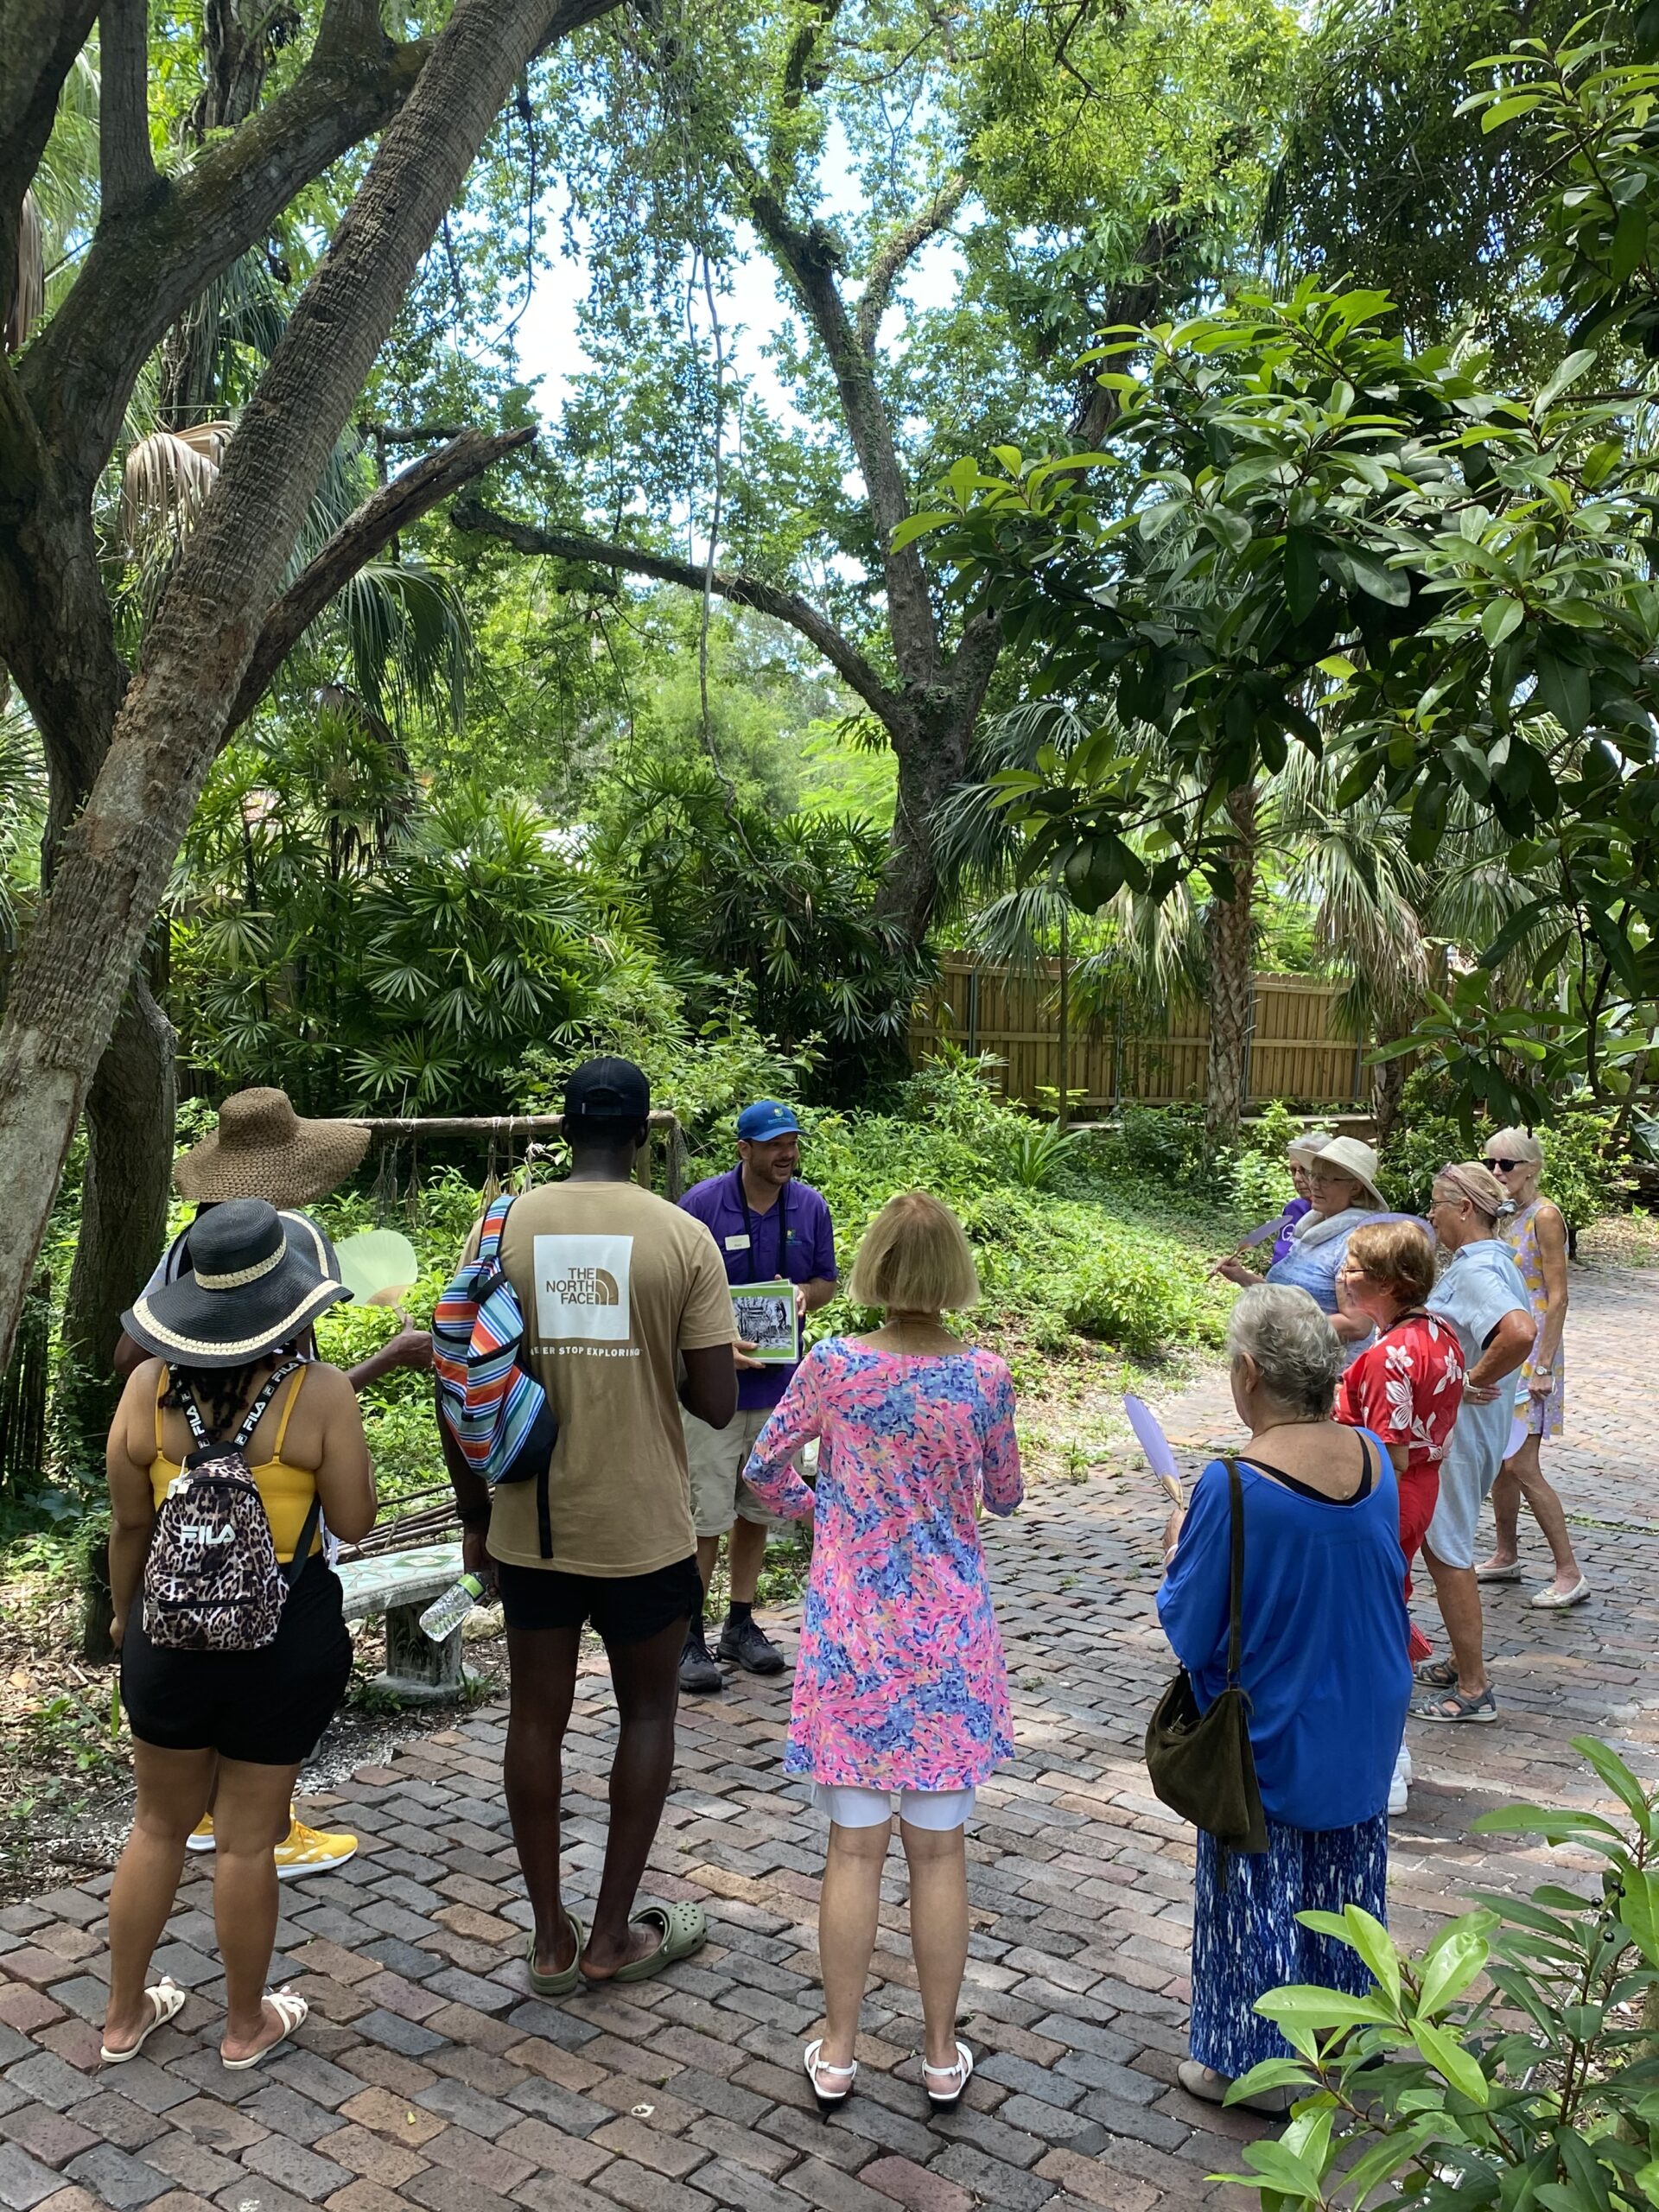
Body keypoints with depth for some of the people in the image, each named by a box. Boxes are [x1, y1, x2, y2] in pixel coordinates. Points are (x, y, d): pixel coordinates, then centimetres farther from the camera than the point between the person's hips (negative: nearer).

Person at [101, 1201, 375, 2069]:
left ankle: (123, 2016, 36)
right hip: (287, 1636, -3)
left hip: (172, 1625, 3)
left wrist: (125, 1611, 18)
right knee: (247, 1839, 11)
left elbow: (129, 1521, 1)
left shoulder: (150, 1385, -8)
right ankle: (246, 2024, 30)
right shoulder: (319, 1392, -17)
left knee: (159, 1825, 21)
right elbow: (354, 1522, -10)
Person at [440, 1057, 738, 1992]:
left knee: (538, 1715, 15)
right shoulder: (683, 1237, -10)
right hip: (644, 1527, -2)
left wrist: (475, 1513, 9)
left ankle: (551, 1937, 25)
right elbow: (717, 1403, -12)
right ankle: (614, 1934, 22)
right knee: (648, 1711, 16)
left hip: (530, 1525, 2)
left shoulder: (502, 1229, -4)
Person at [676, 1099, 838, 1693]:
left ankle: (740, 1624, 28)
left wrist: (804, 1295, -11)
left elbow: (826, 1281, 12)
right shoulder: (703, 1203, -11)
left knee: (756, 1510, 15)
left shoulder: (810, 1206, 1)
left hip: (779, 1385, 4)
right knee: (706, 1514, -2)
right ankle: (689, 1634, 12)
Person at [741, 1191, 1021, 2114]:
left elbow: (763, 1470, -1)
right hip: (946, 1637, 0)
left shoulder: (832, 1365, -11)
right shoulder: (985, 1377, -11)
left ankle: (838, 2053, 24)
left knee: (855, 1846, 12)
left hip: (853, 1637, 0)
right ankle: (943, 2056, 26)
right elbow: (1005, 1498, 4)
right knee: (940, 1850, 12)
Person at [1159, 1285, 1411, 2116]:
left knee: (1260, 1892, 12)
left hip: (1267, 1742, -6)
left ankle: (1251, 2061, 28)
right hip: (1364, 1729, 6)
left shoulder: (1234, 1488, -29)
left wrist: (1176, 1555, -1)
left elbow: (1191, 1634, -20)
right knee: (1344, 1873, 24)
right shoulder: (1374, 1457, -10)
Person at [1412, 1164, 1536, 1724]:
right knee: (1444, 1545, 20)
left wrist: (1474, 1380, -27)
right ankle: (1461, 1664, 33)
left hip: (1459, 1429, -10)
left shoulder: (1475, 1270, -23)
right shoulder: (1488, 1260, 9)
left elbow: (1520, 1332, -41)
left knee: (1447, 1551, -1)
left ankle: (1473, 1690, 9)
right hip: (1448, 1425, 10)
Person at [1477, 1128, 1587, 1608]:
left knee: (1521, 1466, -9)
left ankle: (1570, 1573, 0)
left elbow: (1557, 1297, -16)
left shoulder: (1545, 1217, -13)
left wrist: (1543, 1367, -19)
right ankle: (1506, 1556, 27)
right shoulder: (1503, 1216, 10)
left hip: (1530, 1352, -8)